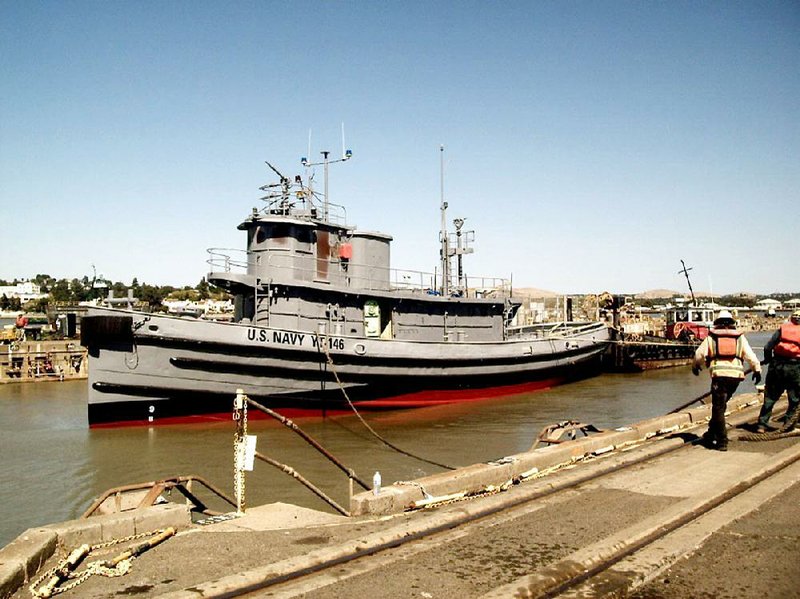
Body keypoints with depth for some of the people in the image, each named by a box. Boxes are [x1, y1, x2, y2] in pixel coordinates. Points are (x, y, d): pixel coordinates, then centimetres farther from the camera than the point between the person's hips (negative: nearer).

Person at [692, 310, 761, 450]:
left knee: (718, 408, 3)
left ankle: (722, 441, 0)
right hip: (736, 375, 3)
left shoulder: (711, 337, 9)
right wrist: (757, 369, 9)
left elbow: (699, 354, 6)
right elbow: (750, 355, 4)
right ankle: (712, 434, 23)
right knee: (720, 405, 19)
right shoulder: (740, 337, 14)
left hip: (719, 374, -3)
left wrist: (695, 366, 23)